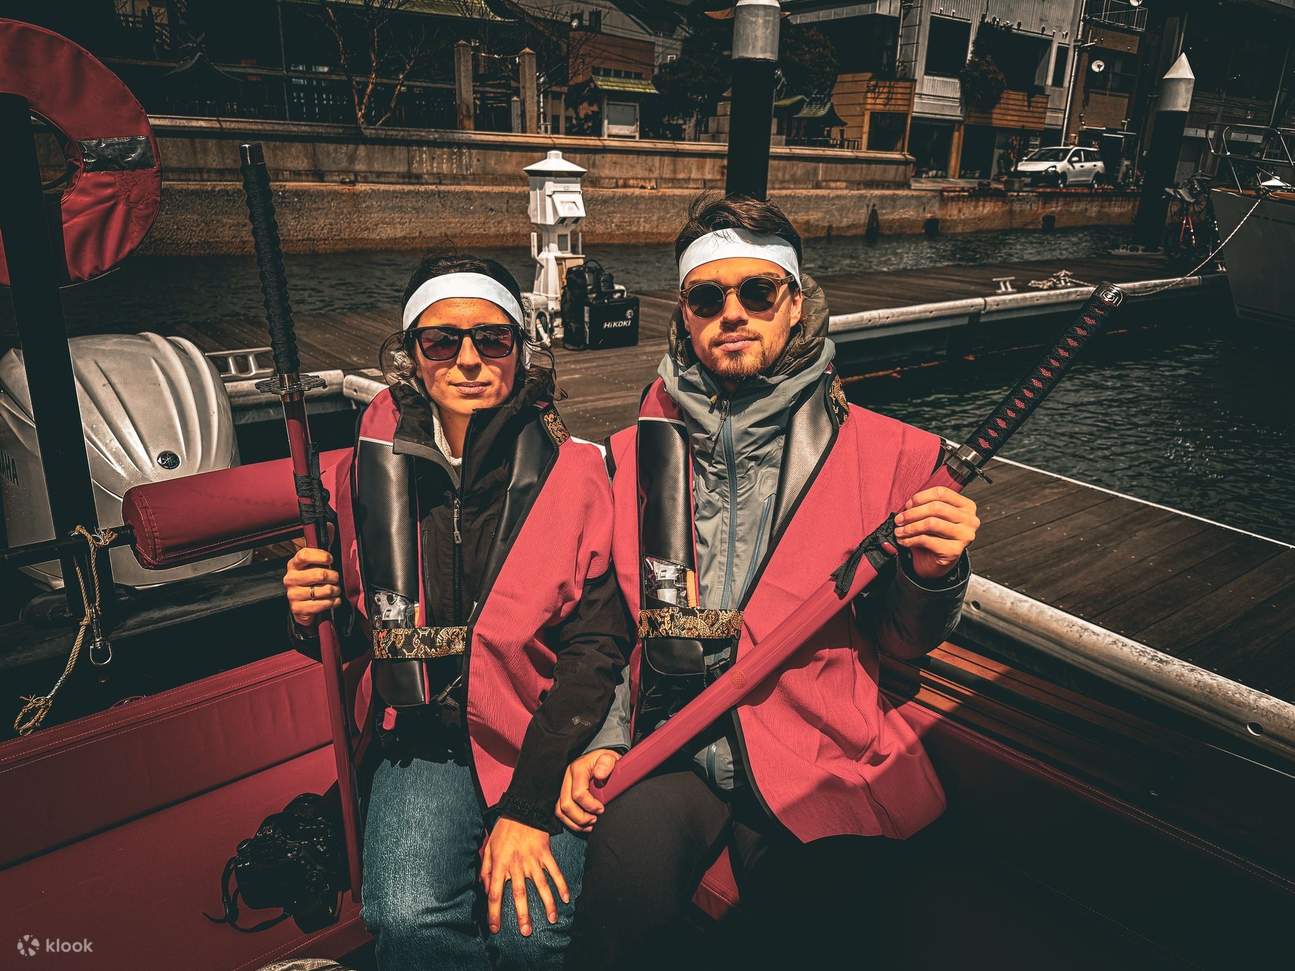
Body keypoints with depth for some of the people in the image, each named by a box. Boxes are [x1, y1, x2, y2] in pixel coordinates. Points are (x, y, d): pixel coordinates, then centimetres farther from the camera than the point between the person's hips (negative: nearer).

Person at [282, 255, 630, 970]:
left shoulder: (573, 474, -8)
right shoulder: (374, 470, 0)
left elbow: (596, 645, -11)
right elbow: (351, 627, 15)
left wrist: (528, 809, -15)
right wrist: (311, 611, -10)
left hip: (546, 745, -1)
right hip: (425, 740, 2)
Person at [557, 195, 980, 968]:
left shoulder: (881, 450, 2)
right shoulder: (635, 454, 6)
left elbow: (900, 642, 8)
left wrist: (931, 576, -12)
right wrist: (605, 740, 3)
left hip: (817, 748, 0)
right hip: (671, 742, 1)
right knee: (629, 874, -27)